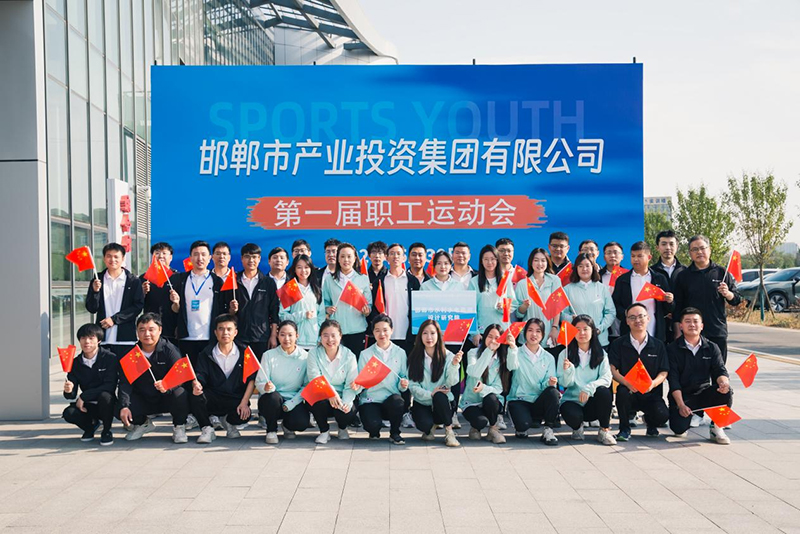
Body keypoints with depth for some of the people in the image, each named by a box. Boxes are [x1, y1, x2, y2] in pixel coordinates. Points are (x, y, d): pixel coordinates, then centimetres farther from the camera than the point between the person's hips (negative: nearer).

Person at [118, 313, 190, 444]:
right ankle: (142, 423, 15)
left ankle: (179, 427, -4)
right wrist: (124, 406, -25)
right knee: (119, 411, -21)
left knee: (180, 395, -35)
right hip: (143, 401, 3)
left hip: (166, 399, -3)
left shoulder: (170, 350, -13)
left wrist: (167, 386, -45)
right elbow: (125, 382, -9)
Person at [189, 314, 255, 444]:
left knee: (244, 415, -32)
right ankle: (207, 429, -7)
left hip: (236, 400, 0)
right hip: (212, 398, 1)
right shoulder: (206, 354, 5)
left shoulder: (244, 352, 2)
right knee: (195, 396, -30)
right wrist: (196, 385, -31)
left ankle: (228, 421, 7)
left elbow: (252, 379, -3)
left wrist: (244, 403, -16)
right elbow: (199, 376, -5)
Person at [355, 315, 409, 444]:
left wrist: (403, 384, -15)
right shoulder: (366, 354, 6)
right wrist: (357, 386, -18)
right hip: (370, 398, -1)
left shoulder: (400, 353, 8)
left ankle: (394, 433, -4)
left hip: (391, 397, 1)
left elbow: (404, 376, 8)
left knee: (398, 402, -36)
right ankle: (374, 431, 12)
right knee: (373, 424, -31)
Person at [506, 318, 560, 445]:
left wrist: (550, 383, -23)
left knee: (553, 392, -30)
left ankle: (548, 430, -13)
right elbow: (512, 366, -23)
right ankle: (520, 428, 8)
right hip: (519, 400, -2)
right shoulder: (518, 353, 2)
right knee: (524, 424, -32)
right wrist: (512, 348, -42)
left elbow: (547, 386, 1)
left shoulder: (548, 358, 9)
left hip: (539, 401, 2)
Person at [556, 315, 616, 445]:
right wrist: (568, 371, -28)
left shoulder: (600, 354, 3)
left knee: (603, 391, -31)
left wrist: (589, 388, -26)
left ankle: (605, 431, -10)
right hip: (572, 400, -1)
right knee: (574, 416, -34)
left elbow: (606, 378, -10)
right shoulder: (565, 354, -1)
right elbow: (564, 383, -7)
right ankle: (577, 427, 7)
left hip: (593, 402, 1)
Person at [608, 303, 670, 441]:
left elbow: (663, 372, 3)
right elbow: (612, 369, -5)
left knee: (662, 416, -27)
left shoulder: (658, 345, 7)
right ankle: (624, 429, -7)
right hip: (629, 390, -1)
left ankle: (650, 422, 16)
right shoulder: (618, 344, 4)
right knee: (622, 392, -36)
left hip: (651, 393, 1)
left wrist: (653, 383, -19)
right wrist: (626, 382, -25)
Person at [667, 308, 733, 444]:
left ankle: (716, 428, -6)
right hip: (681, 396, -3)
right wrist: (681, 405, -19)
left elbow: (720, 371, -3)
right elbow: (673, 380, -8)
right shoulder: (672, 349, -2)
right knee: (679, 429, -26)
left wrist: (723, 382, -29)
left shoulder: (711, 348, 7)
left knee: (726, 392, -28)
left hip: (704, 394, 3)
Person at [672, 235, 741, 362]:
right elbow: (677, 307, 7)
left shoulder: (721, 272, 7)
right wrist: (678, 332, 2)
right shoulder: (683, 276, 7)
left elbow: (736, 300, 9)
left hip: (718, 333, 1)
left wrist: (727, 294, -13)